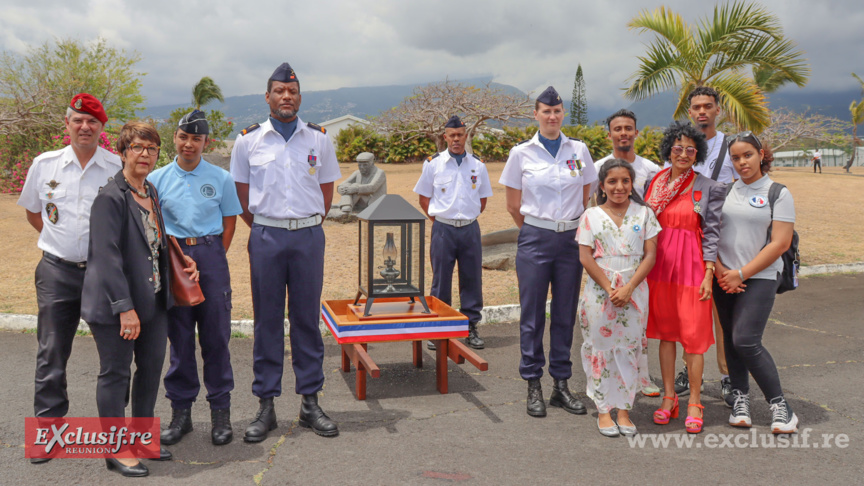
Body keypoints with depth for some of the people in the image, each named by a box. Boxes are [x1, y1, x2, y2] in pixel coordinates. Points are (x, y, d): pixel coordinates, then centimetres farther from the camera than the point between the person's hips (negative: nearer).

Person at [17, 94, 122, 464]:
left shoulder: (118, 168, -2)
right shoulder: (44, 164, 4)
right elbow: (32, 212, 18)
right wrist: (62, 240, 8)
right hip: (57, 270, 1)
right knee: (51, 353, 5)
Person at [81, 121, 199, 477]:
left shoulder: (152, 194, 11)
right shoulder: (111, 197, -15)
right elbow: (108, 256, -20)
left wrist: (183, 262, 12)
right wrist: (125, 308, -23)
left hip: (154, 301, 8)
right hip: (116, 305, -8)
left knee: (152, 369, 15)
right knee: (115, 374, 4)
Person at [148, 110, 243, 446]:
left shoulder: (221, 179, 3)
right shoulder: (157, 179, 6)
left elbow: (229, 223, 8)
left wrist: (212, 259, -1)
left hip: (211, 257, -1)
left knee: (216, 335, 1)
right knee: (178, 336, 7)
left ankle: (221, 412, 13)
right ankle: (180, 411, 18)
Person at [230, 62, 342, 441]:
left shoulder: (318, 138, 7)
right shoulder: (248, 140, 4)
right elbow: (241, 193, 11)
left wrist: (309, 225, 7)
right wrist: (261, 229, 6)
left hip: (309, 235, 1)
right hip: (265, 236, 0)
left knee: (307, 318, 6)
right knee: (267, 321, 3)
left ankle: (310, 403, 15)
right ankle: (265, 406, 12)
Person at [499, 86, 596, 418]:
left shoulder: (579, 150, 6)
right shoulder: (521, 153, 0)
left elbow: (586, 199, 13)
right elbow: (513, 206, 5)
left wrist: (572, 227, 12)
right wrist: (537, 230, 11)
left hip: (571, 239, 2)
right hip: (534, 240, -2)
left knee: (565, 314, 7)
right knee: (533, 314, 2)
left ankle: (561, 385, 18)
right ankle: (533, 387, 13)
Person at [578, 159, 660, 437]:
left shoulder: (644, 214, 5)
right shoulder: (591, 216, 2)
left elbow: (650, 255, 0)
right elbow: (586, 258, -3)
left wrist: (628, 288, -11)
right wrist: (609, 289, -12)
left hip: (634, 293, 1)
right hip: (599, 293, -1)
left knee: (629, 349, 5)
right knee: (601, 349, 4)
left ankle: (624, 409, 16)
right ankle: (603, 410, 15)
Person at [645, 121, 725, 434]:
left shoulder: (708, 189, -2)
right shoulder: (655, 183, 9)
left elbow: (711, 234, -3)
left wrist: (708, 275, -8)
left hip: (691, 267, -3)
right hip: (659, 265, 4)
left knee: (693, 336, -1)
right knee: (665, 333, 11)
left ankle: (694, 404, 12)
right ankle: (668, 398, 22)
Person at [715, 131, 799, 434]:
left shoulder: (778, 193, -2)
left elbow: (780, 243, -8)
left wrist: (741, 274, -11)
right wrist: (720, 270, -6)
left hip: (759, 278, -4)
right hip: (724, 279, 4)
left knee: (746, 341, -13)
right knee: (731, 340, 7)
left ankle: (780, 406, 0)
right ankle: (740, 399, 21)